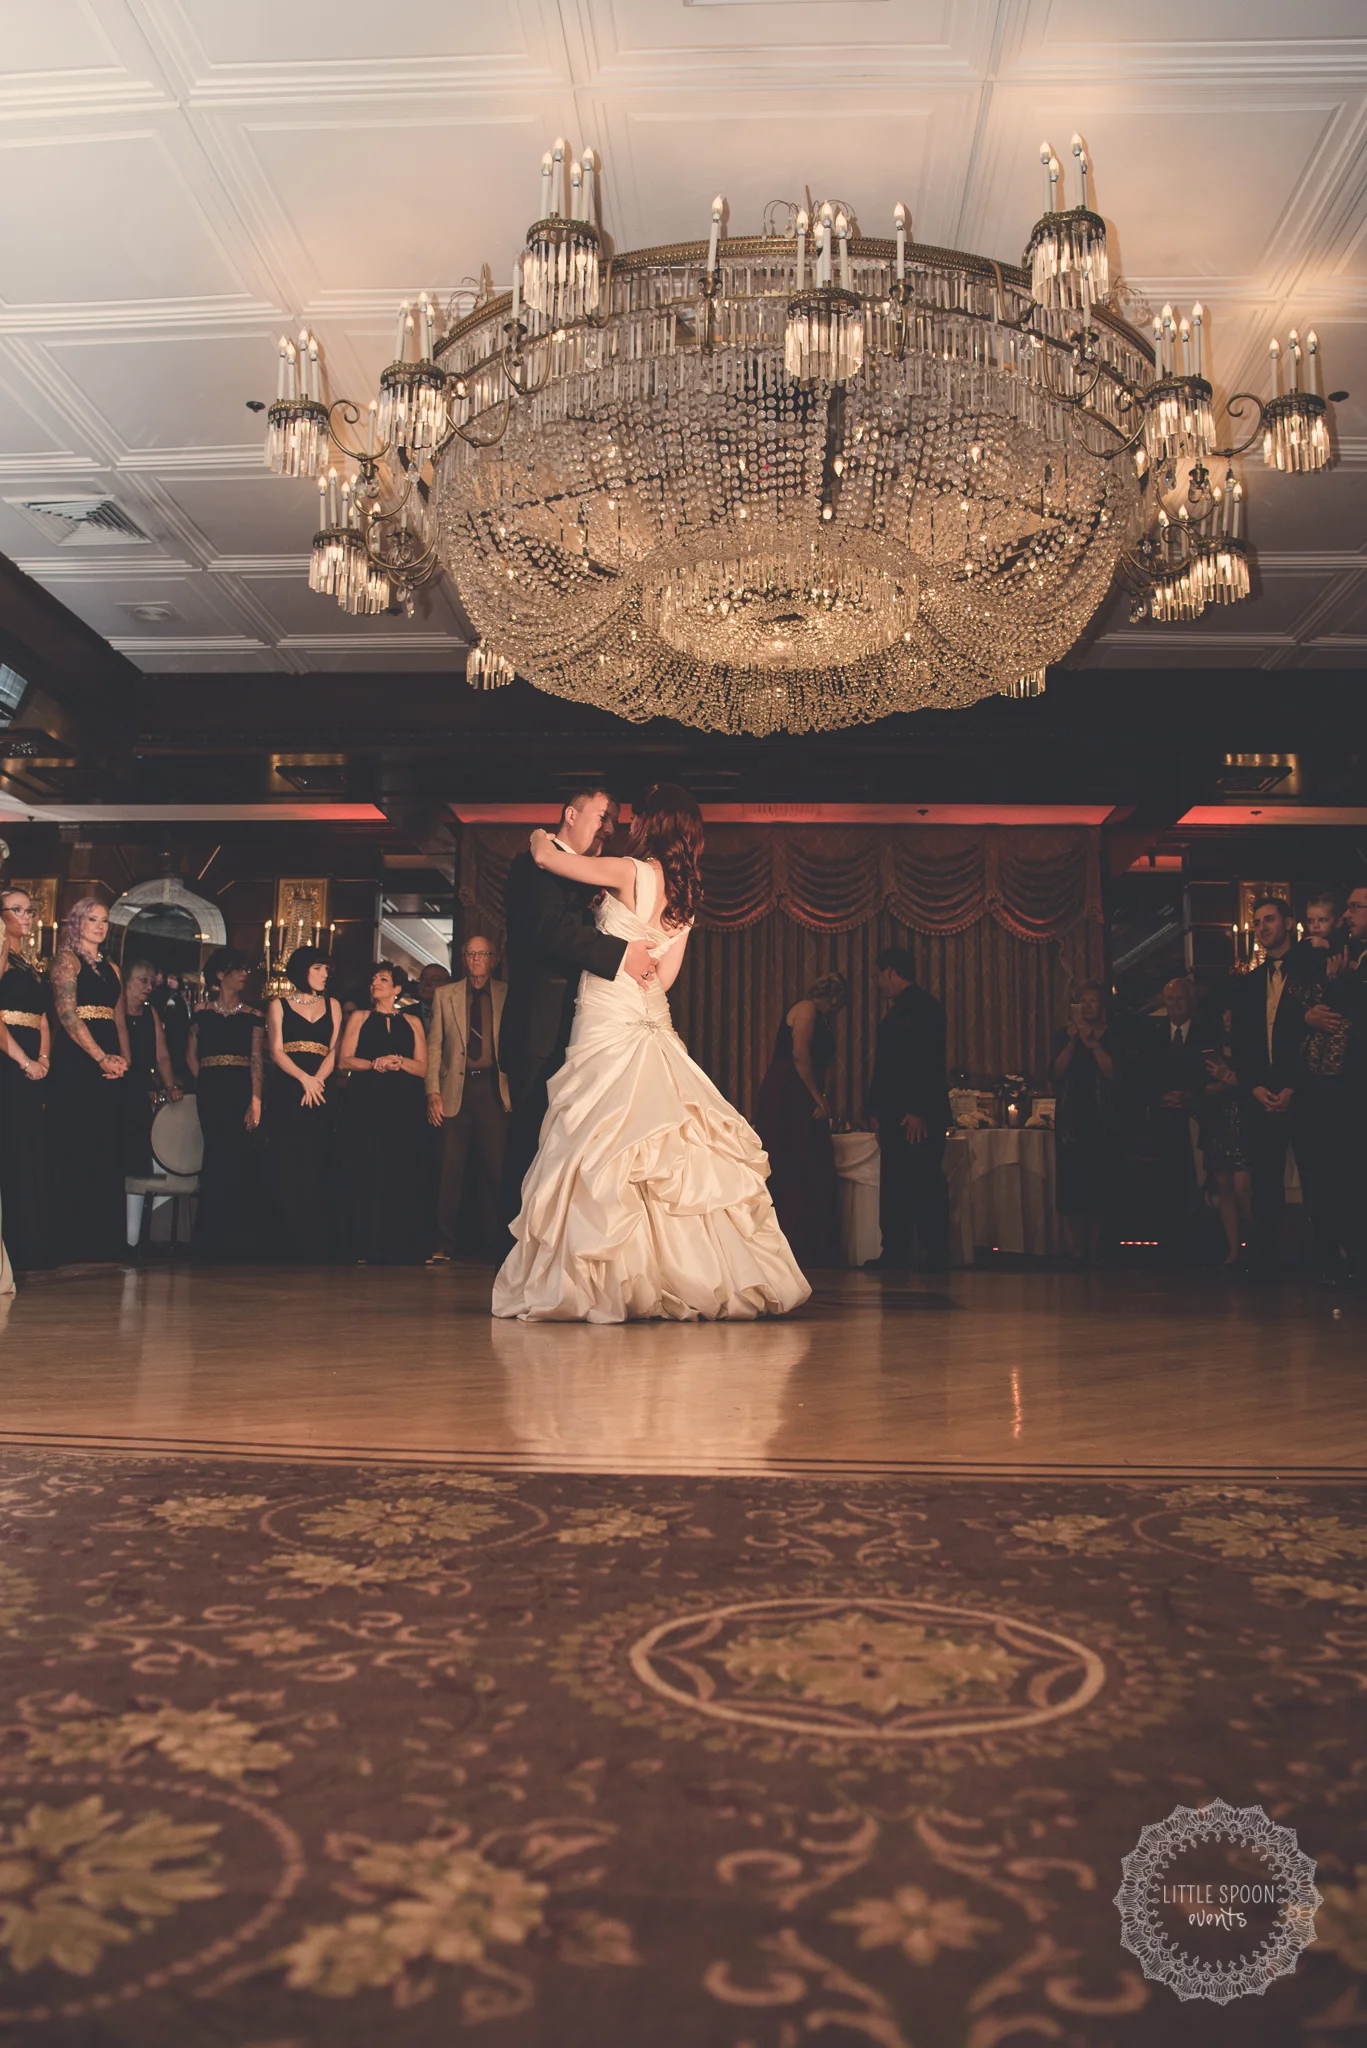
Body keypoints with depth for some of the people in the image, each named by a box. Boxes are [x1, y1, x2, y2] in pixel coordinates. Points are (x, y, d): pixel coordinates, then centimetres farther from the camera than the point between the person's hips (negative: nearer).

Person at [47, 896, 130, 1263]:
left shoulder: (111, 969, 20)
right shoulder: (67, 960, -1)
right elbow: (67, 1014, -12)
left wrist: (123, 1059, -2)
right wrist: (101, 1057, -18)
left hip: (109, 1066, 7)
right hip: (76, 1063, -7)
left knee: (106, 1151, 5)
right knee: (75, 1150, -6)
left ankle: (103, 1240, 9)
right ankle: (71, 1243, -3)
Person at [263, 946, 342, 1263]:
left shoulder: (332, 1005, 15)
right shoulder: (279, 1005, 10)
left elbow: (334, 1050, 5)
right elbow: (276, 1050, -1)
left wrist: (316, 1081, -12)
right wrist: (303, 1078, -16)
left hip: (319, 1092, 2)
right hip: (285, 1092, -1)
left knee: (316, 1169, -2)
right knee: (286, 1168, -4)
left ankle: (315, 1246, -1)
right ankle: (288, 1245, -1)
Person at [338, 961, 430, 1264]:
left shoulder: (412, 1022, 14)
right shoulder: (359, 1018, 13)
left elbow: (422, 1067, 7)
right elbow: (345, 1060, 2)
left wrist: (399, 1061, -11)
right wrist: (375, 1064, -13)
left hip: (403, 1106, 1)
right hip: (366, 1103, -1)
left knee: (402, 1173, -2)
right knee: (367, 1172, -5)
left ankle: (401, 1247, 1)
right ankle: (367, 1247, -2)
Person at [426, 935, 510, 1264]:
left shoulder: (506, 995, 10)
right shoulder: (445, 995, 13)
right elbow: (434, 1045, 9)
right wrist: (433, 1091, -1)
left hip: (493, 1088, -1)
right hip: (456, 1089, 1)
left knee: (494, 1168, -1)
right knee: (450, 1169, -1)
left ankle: (495, 1243, 7)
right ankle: (445, 1246, 4)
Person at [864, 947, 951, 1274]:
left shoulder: (924, 1006, -7)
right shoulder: (893, 1012, 20)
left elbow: (933, 1063, -16)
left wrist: (919, 1112, -21)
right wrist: (876, 1110, 14)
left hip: (919, 1117, -9)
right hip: (894, 1115, 9)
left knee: (926, 1185, -5)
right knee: (894, 1186, 7)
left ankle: (937, 1256, 0)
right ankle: (895, 1254, 11)